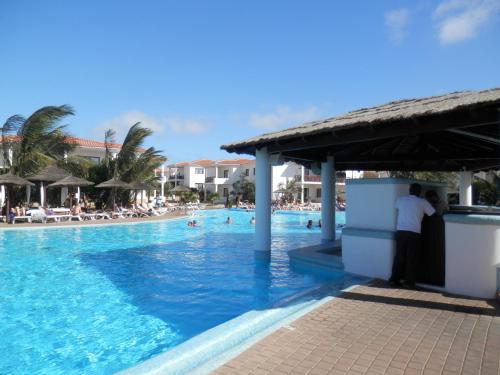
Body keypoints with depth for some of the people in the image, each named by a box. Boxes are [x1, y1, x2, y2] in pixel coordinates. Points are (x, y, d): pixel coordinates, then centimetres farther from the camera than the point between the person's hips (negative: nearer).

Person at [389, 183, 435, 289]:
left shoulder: (400, 199, 10)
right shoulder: (422, 202, 2)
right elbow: (433, 214, 6)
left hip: (400, 231, 3)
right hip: (414, 233, -3)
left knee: (399, 256, 10)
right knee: (411, 258, 5)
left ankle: (394, 279, 13)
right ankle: (409, 282, 10)